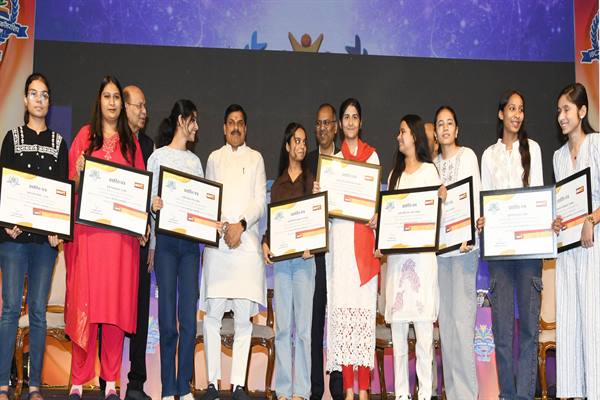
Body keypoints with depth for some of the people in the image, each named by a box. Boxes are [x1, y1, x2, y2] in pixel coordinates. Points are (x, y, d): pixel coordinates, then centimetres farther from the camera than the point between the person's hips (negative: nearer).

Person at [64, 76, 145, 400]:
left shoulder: (131, 141, 14)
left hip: (122, 230, 2)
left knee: (118, 300, 1)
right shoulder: (85, 136, 8)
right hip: (87, 227, -1)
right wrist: (79, 173, -15)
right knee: (84, 300, -3)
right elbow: (72, 186, 6)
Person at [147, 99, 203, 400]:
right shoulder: (159, 156, 5)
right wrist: (153, 205, -22)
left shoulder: (195, 160, 17)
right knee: (168, 316, -3)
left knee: (189, 316, 1)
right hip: (166, 239, -4)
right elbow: (150, 198, -1)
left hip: (190, 241, 4)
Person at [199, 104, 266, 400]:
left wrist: (241, 225, -10)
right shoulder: (214, 158, 18)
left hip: (247, 241, 0)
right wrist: (222, 225, -8)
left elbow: (260, 201, 6)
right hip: (217, 240, 1)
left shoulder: (256, 158, 15)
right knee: (212, 313, -4)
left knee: (244, 315, -3)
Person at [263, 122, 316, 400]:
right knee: (282, 326, 4)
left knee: (302, 325, -3)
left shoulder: (311, 180, 6)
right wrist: (265, 244, -4)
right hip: (279, 258, 3)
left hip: (304, 257, -3)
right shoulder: (277, 184, 15)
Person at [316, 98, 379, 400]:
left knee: (365, 307, -4)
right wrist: (318, 194, -7)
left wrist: (376, 218, -10)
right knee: (342, 307, -3)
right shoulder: (334, 157, 15)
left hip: (364, 236, -1)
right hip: (340, 236, 1)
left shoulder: (372, 155, 13)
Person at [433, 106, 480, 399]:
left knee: (462, 315, -11)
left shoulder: (468, 156, 1)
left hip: (463, 245, -6)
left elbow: (474, 196, -7)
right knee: (445, 317, 6)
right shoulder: (434, 163, 17)